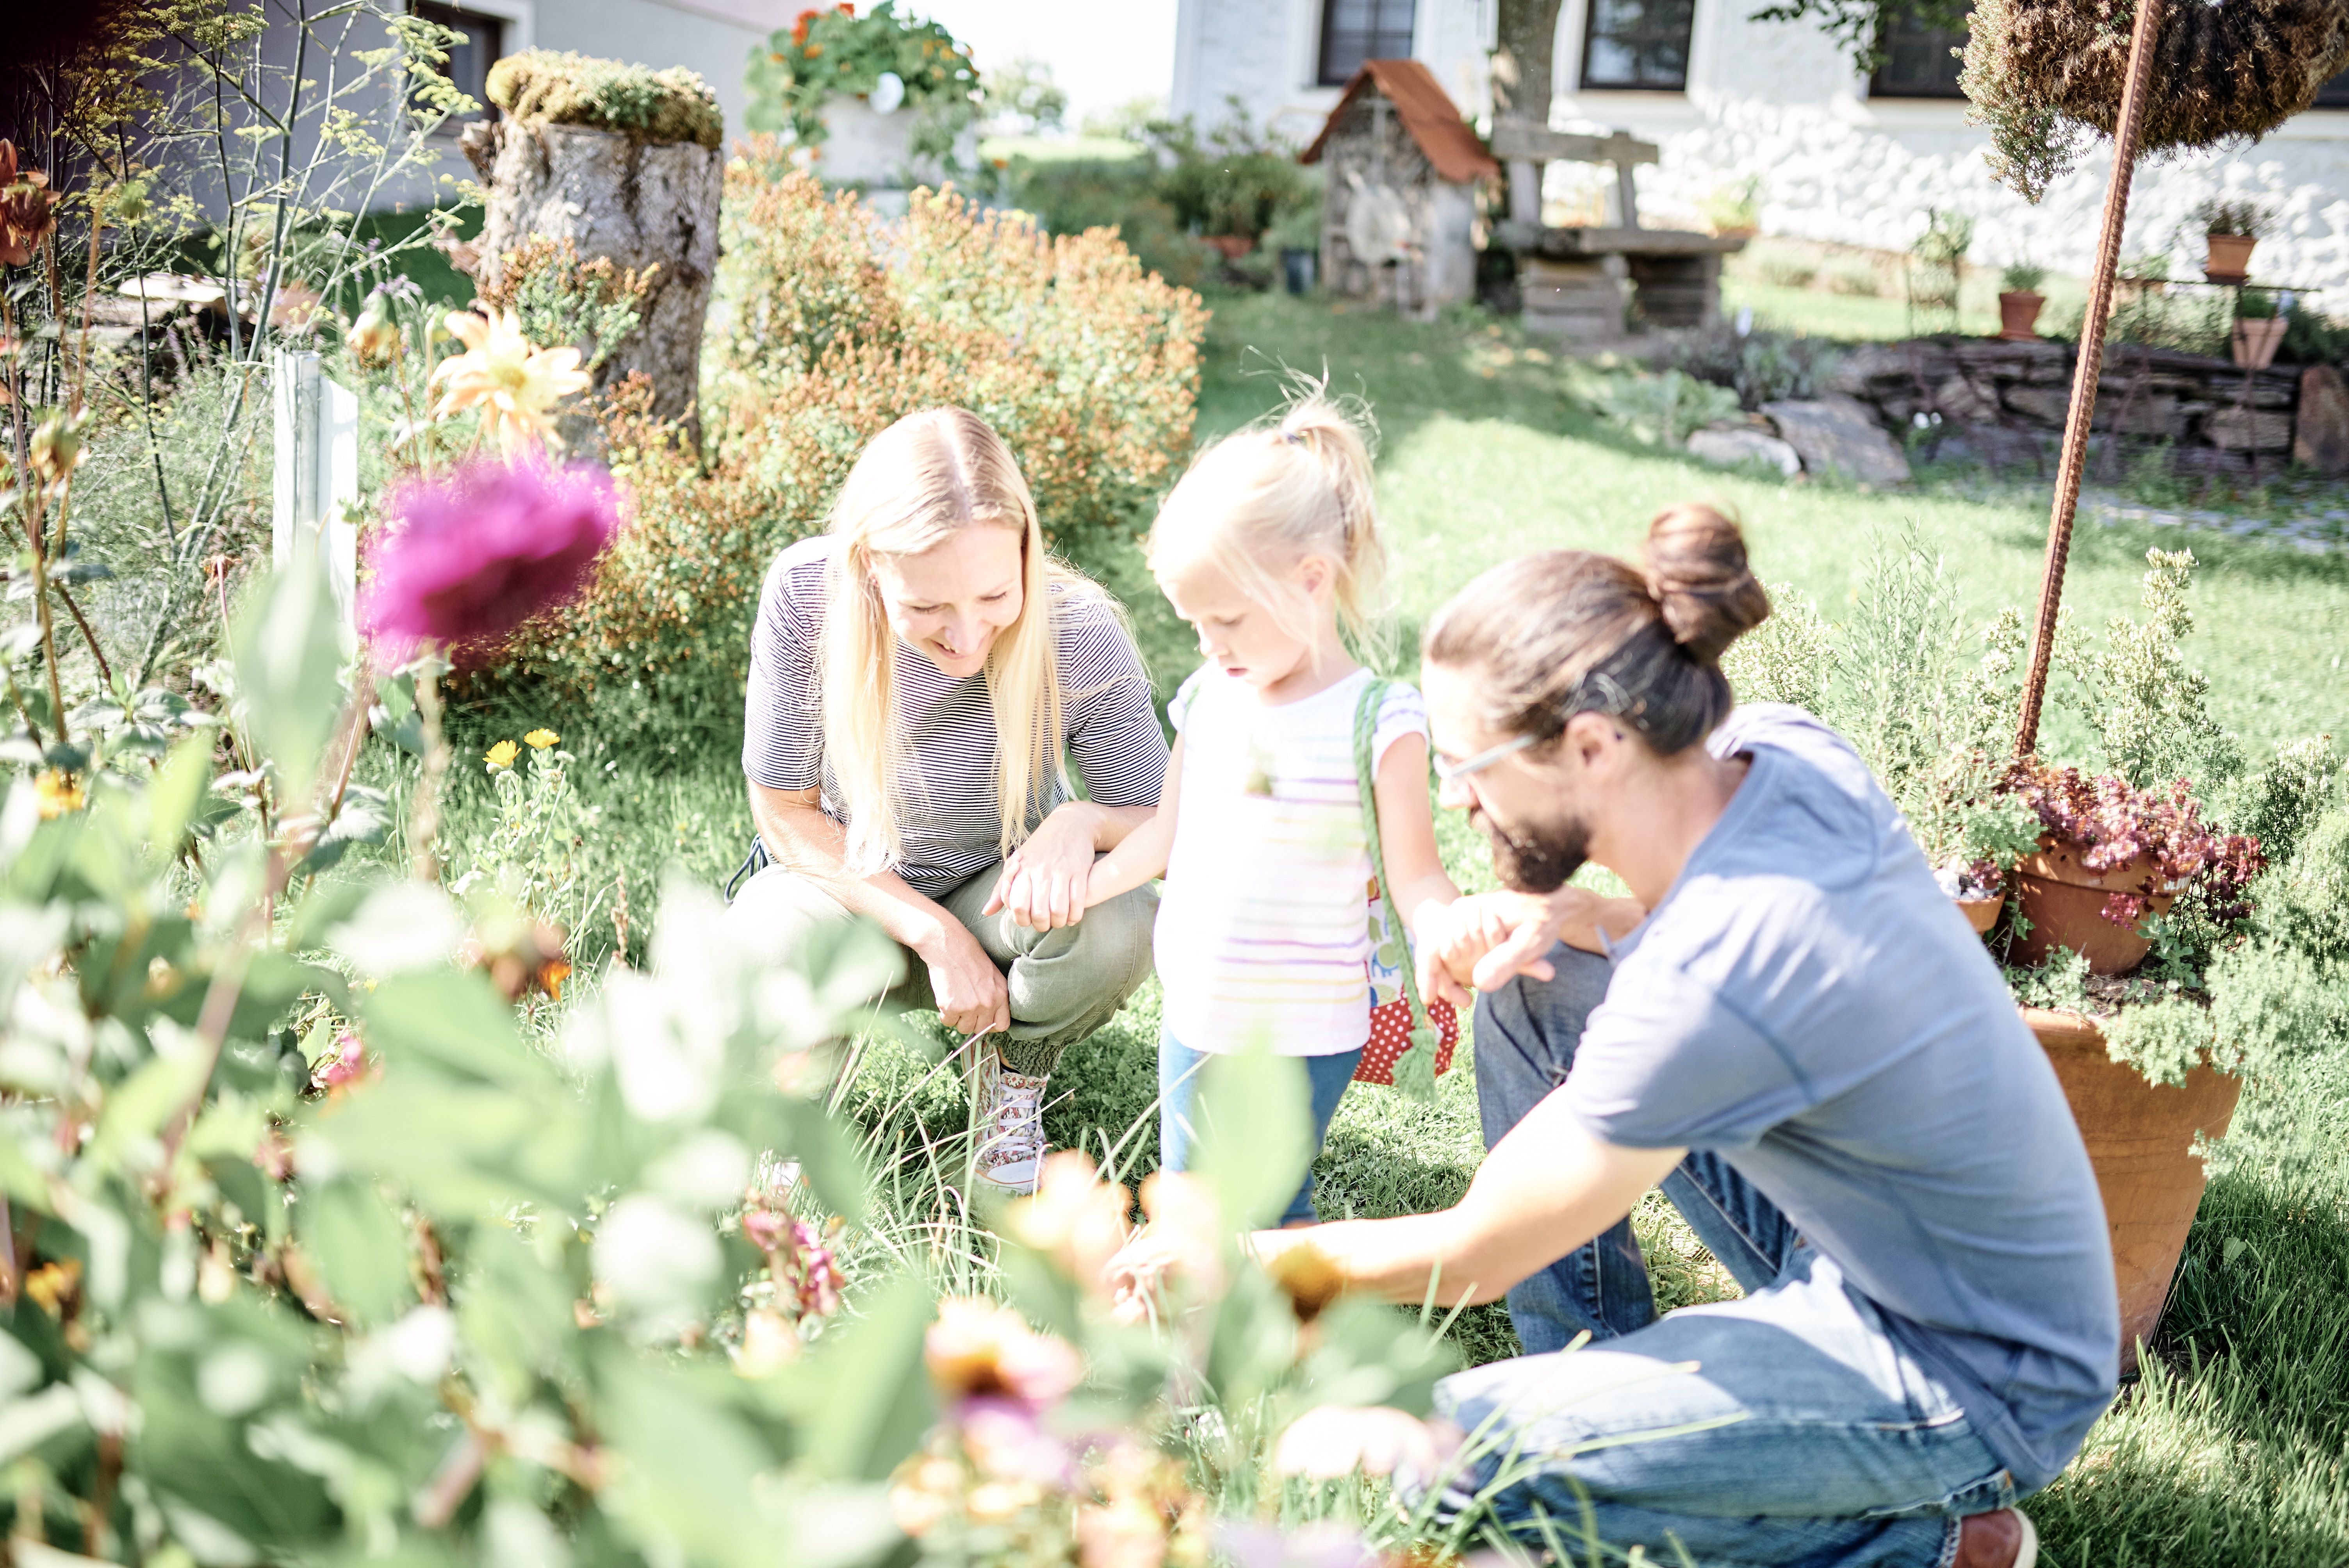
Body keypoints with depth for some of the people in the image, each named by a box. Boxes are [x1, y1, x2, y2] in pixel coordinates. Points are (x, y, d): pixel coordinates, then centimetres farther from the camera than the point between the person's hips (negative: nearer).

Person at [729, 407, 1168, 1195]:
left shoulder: (1080, 634, -27)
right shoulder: (805, 593, -27)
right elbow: (788, 813, -14)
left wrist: (1083, 821, -38)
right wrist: (936, 935, -25)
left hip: (999, 895, 1)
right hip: (852, 888, 0)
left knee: (1117, 922, -33)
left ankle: (1015, 1072, 3)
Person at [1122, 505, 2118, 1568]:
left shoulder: (1705, 991, -34)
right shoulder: (1778, 748, -11)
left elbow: (1469, 1261, -20)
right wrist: (1559, 915, -7)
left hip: (1972, 1380, -8)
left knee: (1443, 1450, -19)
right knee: (1533, 996, 5)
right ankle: (1606, 1381, 17)